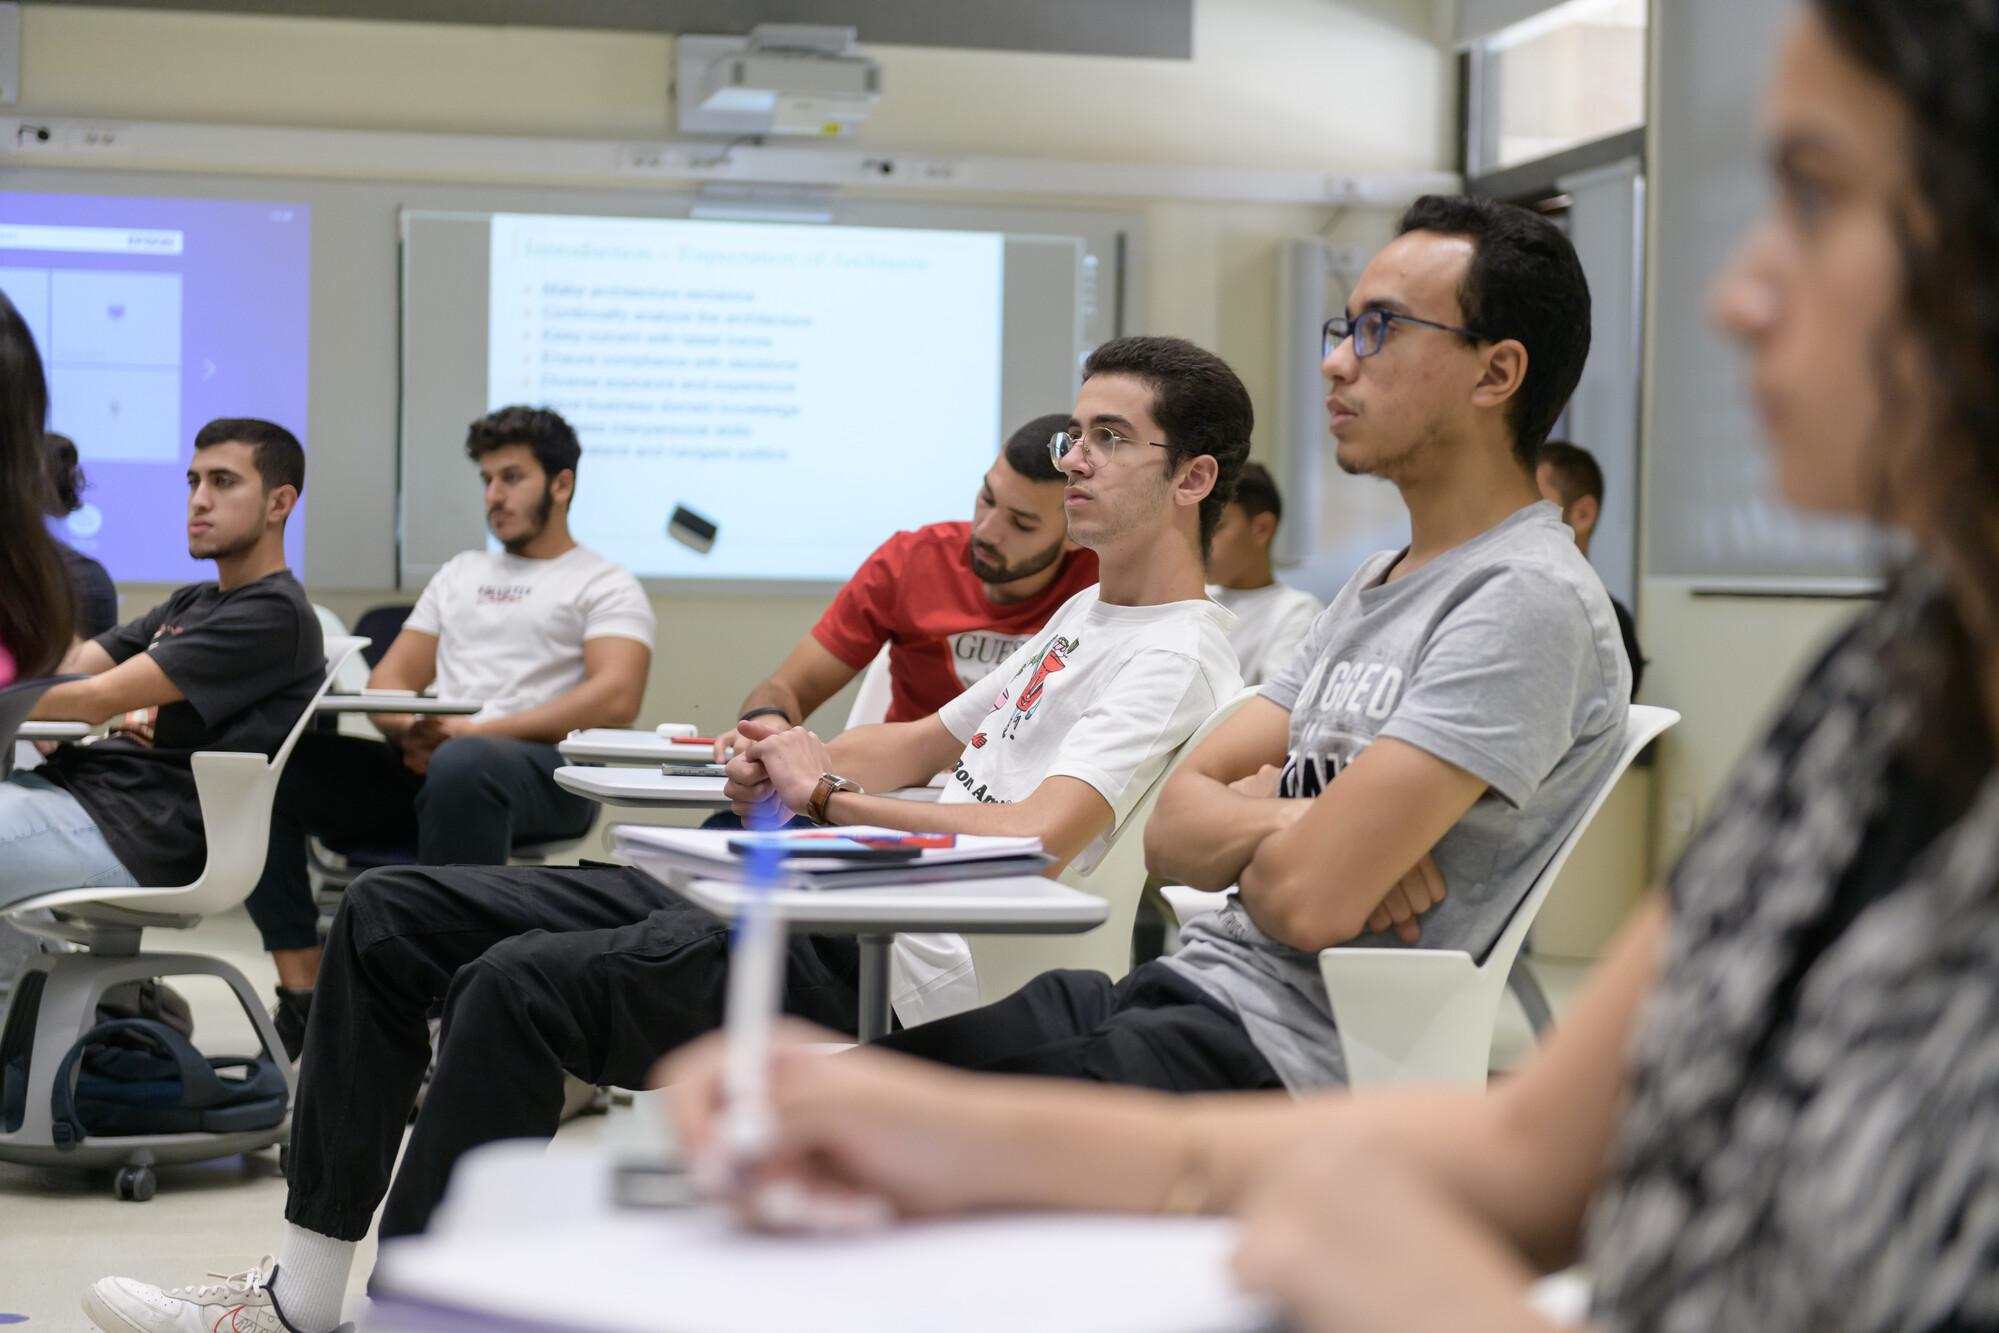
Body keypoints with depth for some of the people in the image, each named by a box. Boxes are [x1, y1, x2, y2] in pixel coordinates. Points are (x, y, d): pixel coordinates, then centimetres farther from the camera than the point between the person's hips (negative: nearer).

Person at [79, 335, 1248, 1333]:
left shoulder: (1178, 656, -10)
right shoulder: (1083, 620, 23)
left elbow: (1035, 839, -25)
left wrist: (828, 792, -12)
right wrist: (782, 763, 9)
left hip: (879, 971, -11)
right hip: (792, 898, 11)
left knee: (519, 982, -32)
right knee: (391, 912, 6)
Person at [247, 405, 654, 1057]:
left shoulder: (605, 585, 10)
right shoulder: (460, 572, 30)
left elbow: (616, 699, -9)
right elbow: (389, 680, 25)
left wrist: (479, 732, -16)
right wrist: (410, 731, -2)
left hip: (541, 772, -6)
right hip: (424, 765, 6)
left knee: (460, 769, -42)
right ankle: (301, 994, -19)